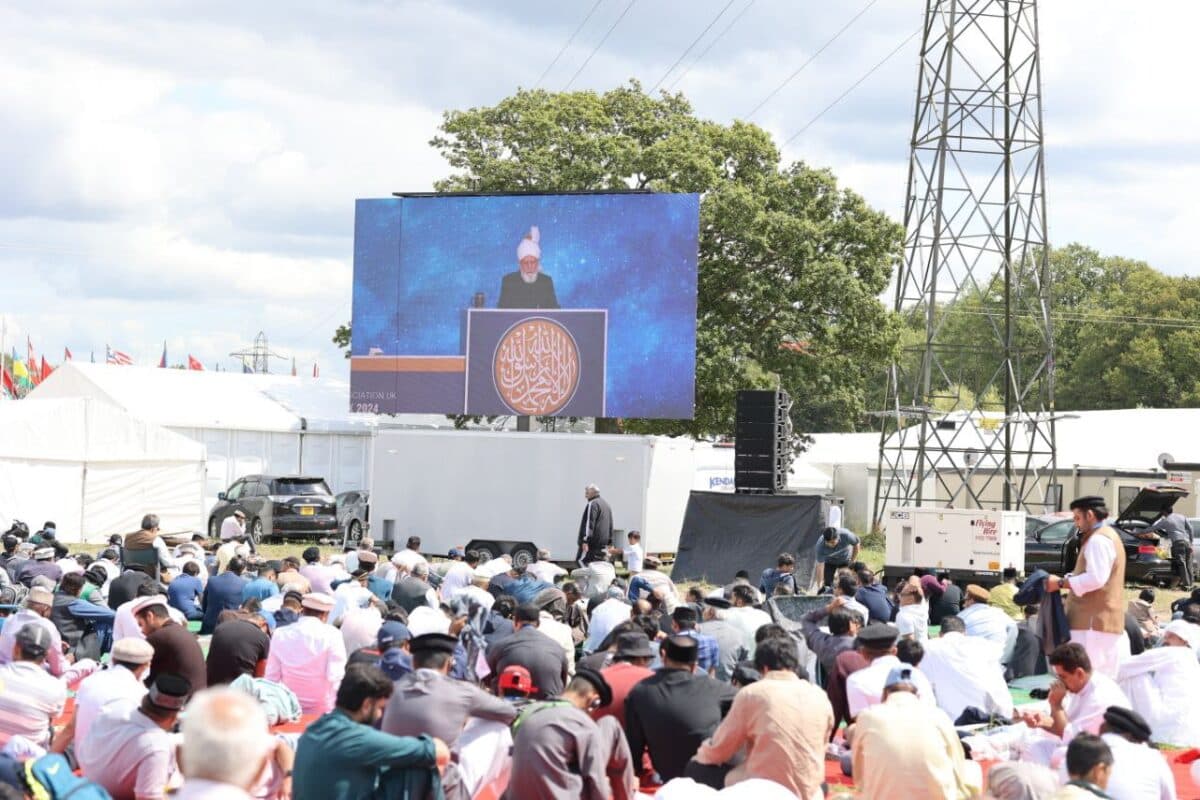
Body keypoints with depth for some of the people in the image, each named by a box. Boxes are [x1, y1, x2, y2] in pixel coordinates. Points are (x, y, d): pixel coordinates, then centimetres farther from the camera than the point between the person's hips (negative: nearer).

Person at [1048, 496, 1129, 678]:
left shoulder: (1098, 540, -14)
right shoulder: (1108, 536, 21)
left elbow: (1096, 578, -24)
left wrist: (1061, 583, -17)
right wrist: (1068, 578, 13)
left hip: (1094, 622, -11)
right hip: (1106, 620, 11)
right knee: (1106, 676, 10)